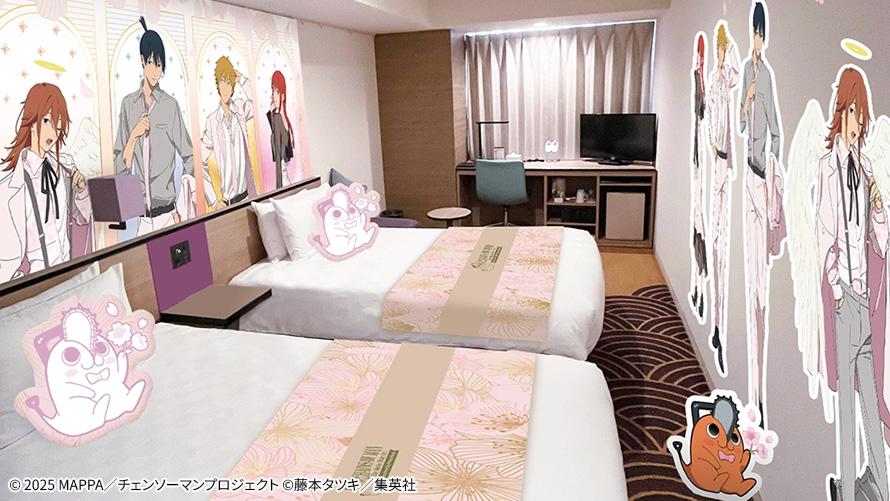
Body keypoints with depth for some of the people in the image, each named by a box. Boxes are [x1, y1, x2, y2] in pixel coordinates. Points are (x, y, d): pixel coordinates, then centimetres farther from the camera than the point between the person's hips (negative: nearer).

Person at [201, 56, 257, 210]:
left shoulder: (240, 108, 4)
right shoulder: (211, 121, -4)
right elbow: (201, 163, -2)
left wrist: (242, 80, -9)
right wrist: (213, 200, -6)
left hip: (248, 193, 2)